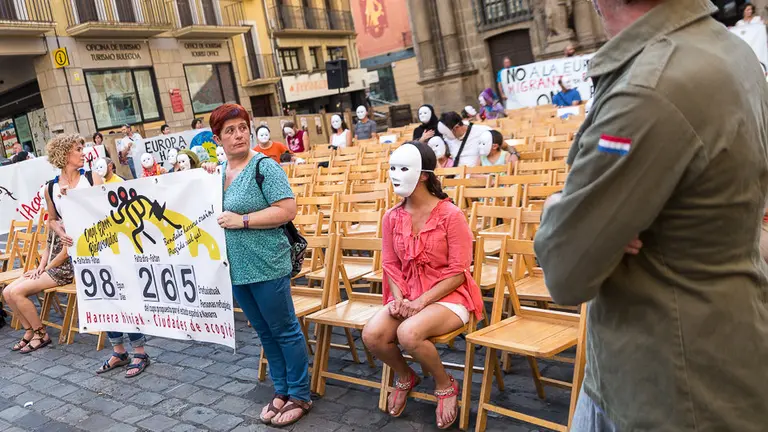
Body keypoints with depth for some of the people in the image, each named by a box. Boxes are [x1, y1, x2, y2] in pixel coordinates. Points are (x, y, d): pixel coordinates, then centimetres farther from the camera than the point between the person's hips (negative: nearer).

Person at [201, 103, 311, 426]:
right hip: (236, 268, 7)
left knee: (284, 330, 4)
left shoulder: (264, 166, -12)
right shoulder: (218, 170, 10)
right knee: (265, 333, 17)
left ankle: (300, 396, 18)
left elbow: (287, 210, -19)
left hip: (266, 266, -7)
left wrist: (242, 220, -20)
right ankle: (281, 391, 31)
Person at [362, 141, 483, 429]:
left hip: (448, 296, -5)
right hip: (407, 296, 5)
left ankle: (445, 384, 0)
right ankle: (405, 377, 13)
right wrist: (399, 299, -13)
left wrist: (421, 302, -20)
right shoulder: (392, 217, 2)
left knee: (408, 333, -32)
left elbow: (458, 273, -14)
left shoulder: (450, 215, -14)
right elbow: (391, 266, 6)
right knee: (372, 335, -21)